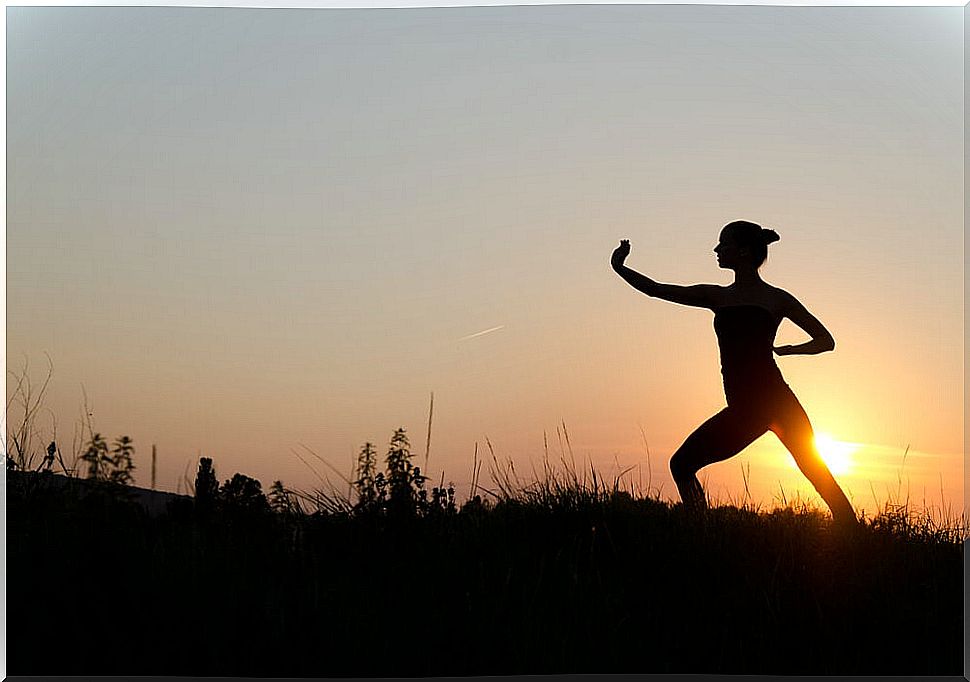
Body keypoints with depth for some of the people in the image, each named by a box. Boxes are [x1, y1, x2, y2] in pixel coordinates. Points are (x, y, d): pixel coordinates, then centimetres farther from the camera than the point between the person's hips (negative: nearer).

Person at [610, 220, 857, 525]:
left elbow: (826, 340, 10)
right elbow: (656, 290, 15)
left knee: (814, 470, -13)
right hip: (741, 409, 5)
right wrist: (620, 268, 7)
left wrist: (785, 349, -3)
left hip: (774, 397, -5)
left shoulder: (776, 299, 7)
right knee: (682, 463, 0)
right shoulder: (717, 297, 18)